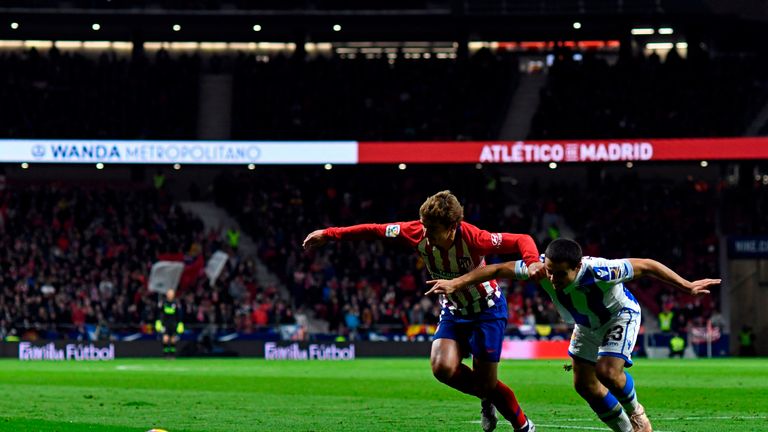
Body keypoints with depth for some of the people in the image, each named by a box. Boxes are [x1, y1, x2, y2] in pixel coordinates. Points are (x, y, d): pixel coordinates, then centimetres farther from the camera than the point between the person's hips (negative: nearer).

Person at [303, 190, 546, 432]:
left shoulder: (472, 238, -33)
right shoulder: (417, 233, -22)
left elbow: (521, 240, -28)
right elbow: (374, 230, -9)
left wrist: (532, 262, -49)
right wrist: (329, 235, -5)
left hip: (487, 310, -4)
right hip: (453, 311, 4)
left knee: (486, 383, -7)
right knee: (442, 367, -20)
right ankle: (487, 398, 11)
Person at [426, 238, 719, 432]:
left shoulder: (599, 271, -44)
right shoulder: (541, 267, -34)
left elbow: (646, 266, -33)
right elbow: (498, 269, -26)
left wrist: (687, 286, -28)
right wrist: (456, 283, -33)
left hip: (620, 315, -6)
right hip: (586, 323, 6)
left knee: (608, 371, -24)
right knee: (584, 384, 4)